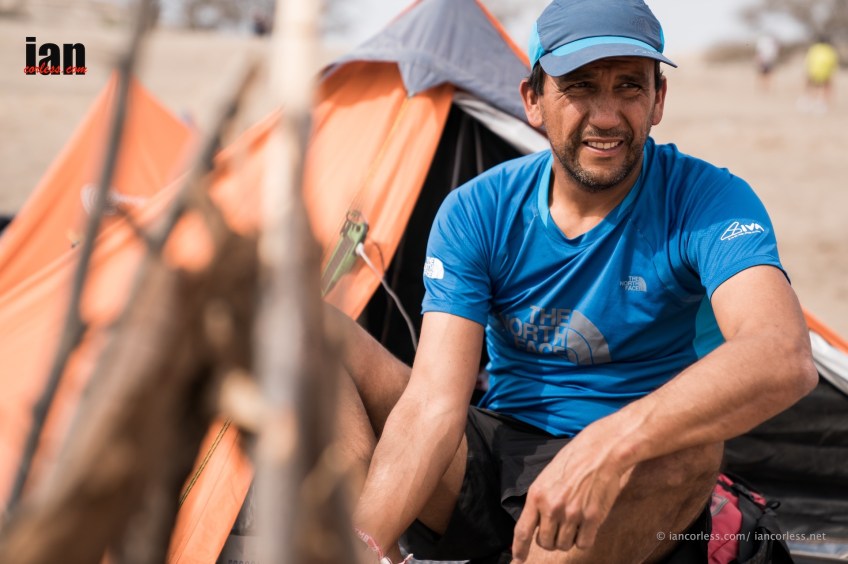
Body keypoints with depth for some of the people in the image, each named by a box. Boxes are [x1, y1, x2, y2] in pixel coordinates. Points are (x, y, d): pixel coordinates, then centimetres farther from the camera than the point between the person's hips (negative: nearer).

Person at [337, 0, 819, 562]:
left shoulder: (706, 201, -14)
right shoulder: (476, 212, -5)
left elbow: (785, 358, -34)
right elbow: (435, 401, -15)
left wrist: (610, 444, -48)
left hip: (630, 493, -3)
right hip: (486, 467, 3)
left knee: (687, 444, -39)